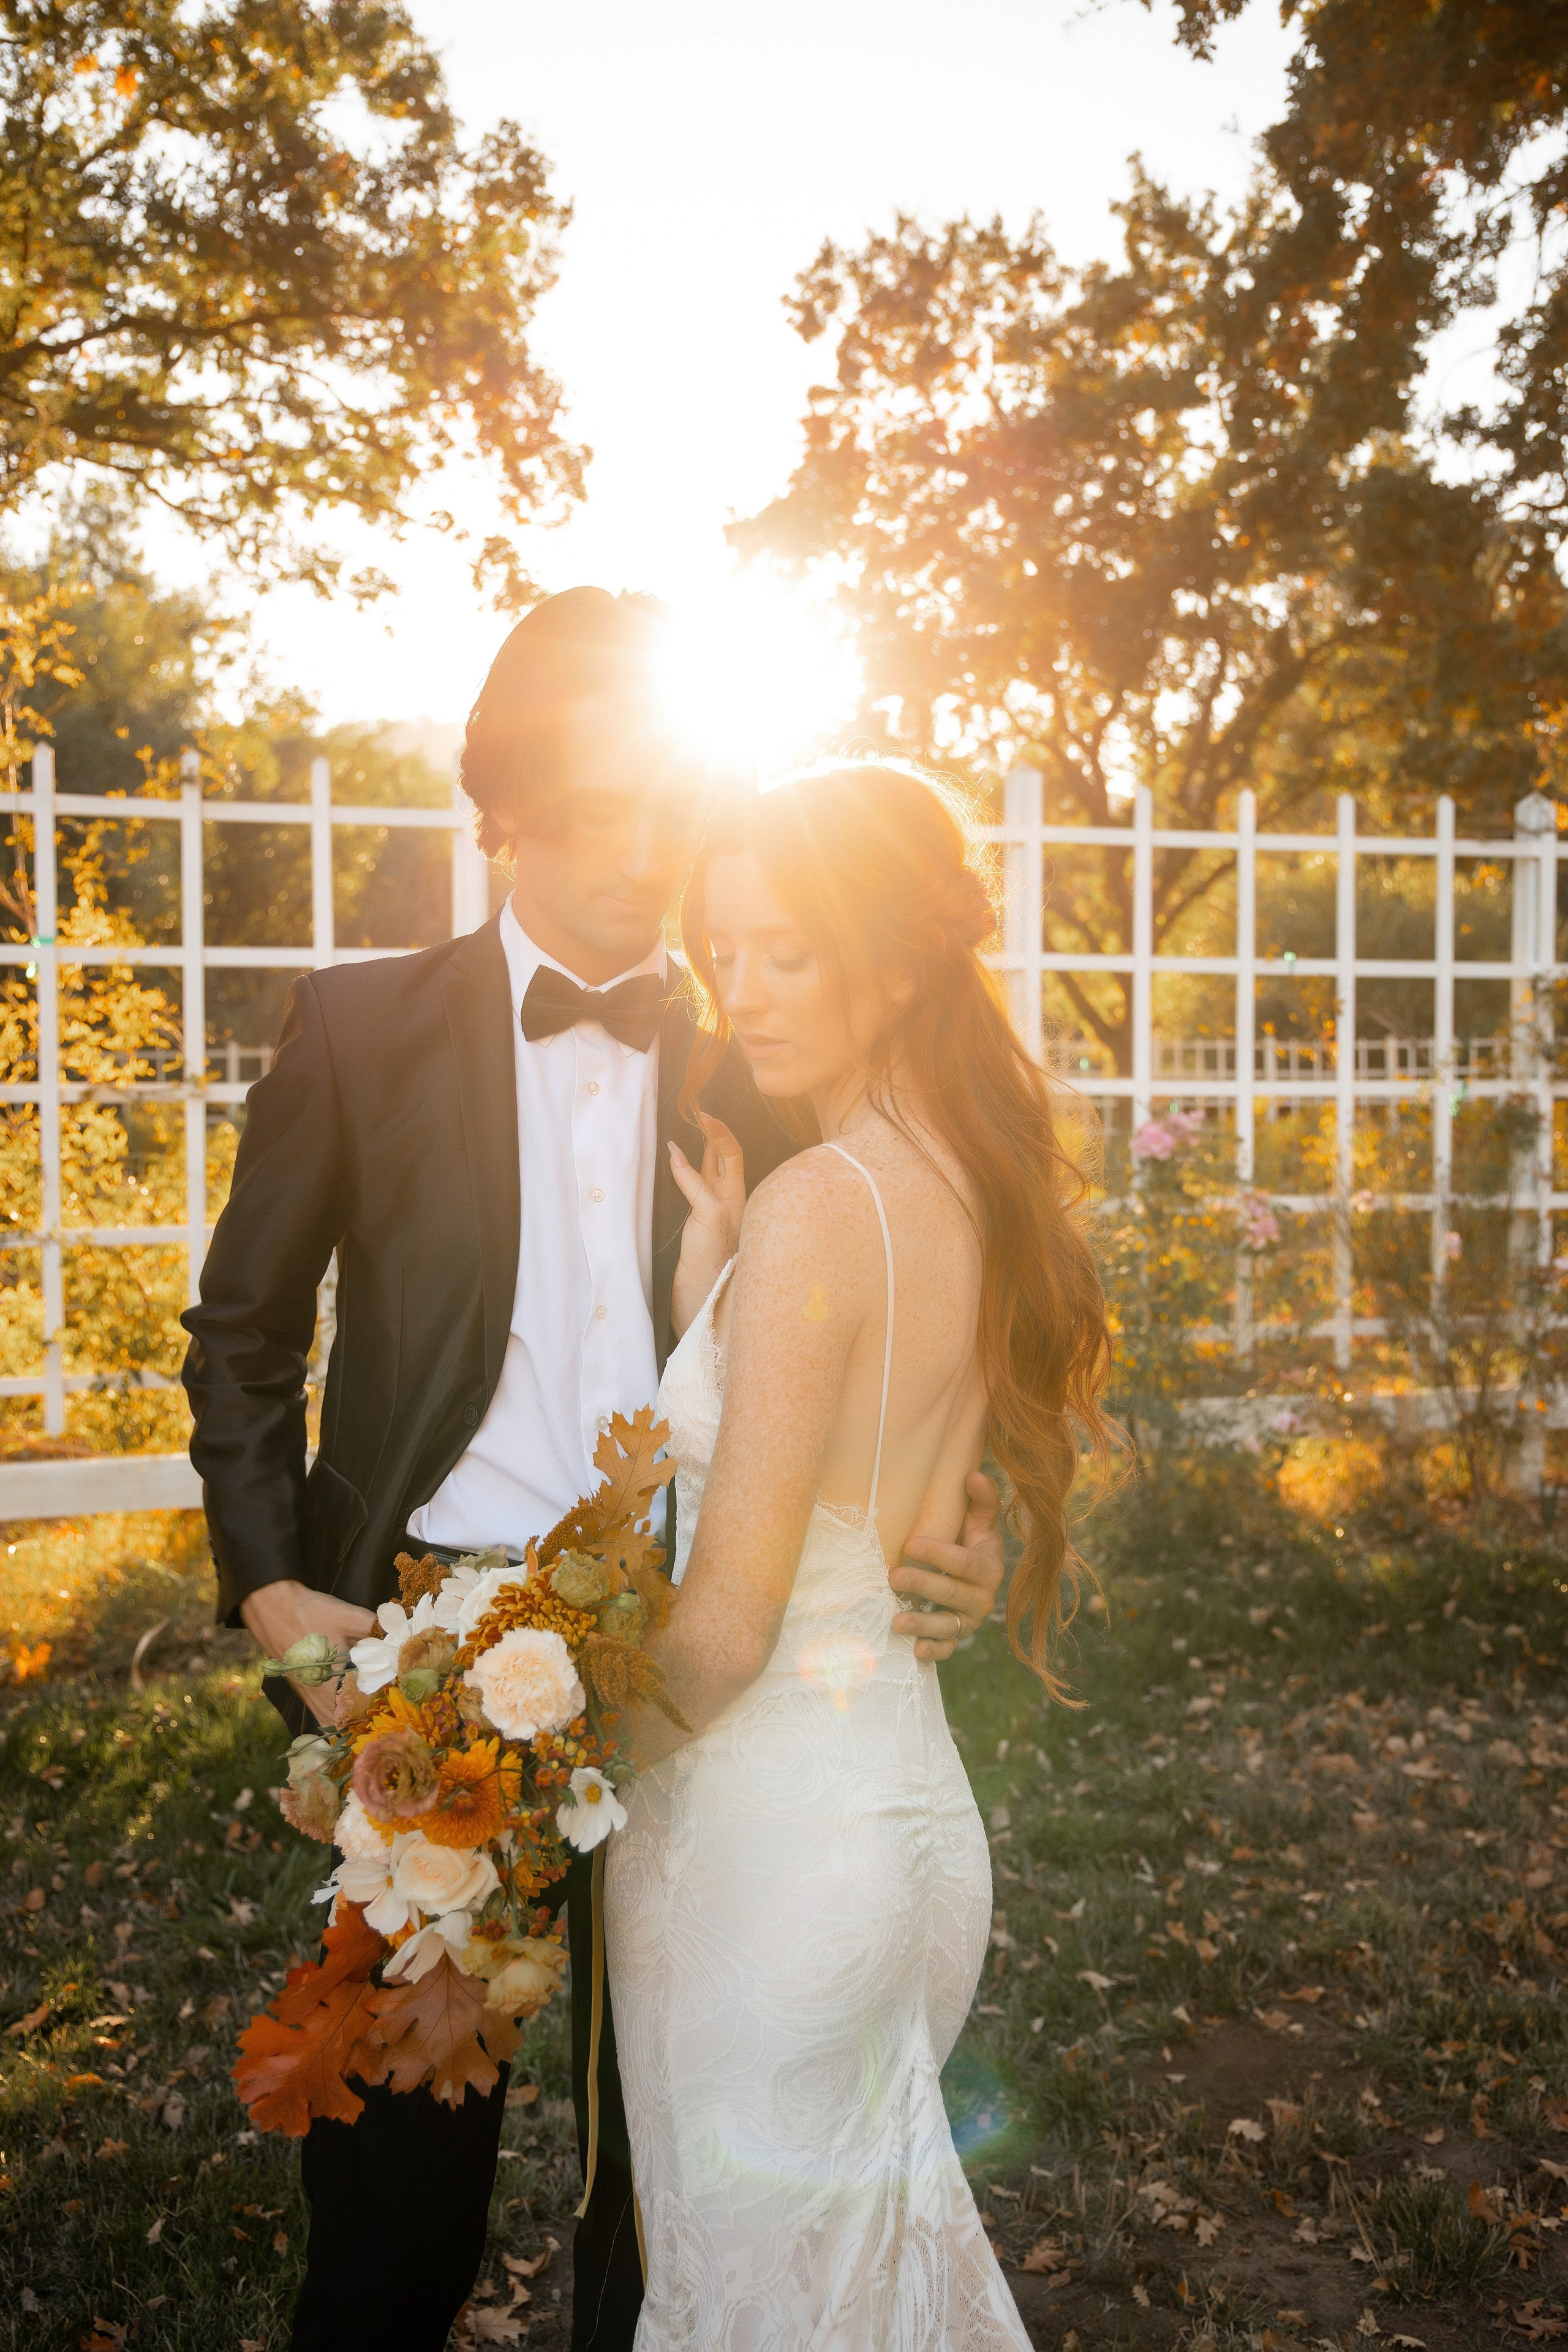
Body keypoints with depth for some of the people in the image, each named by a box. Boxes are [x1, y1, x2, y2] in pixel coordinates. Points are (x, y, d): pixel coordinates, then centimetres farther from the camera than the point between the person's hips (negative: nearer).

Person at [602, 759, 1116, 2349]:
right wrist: (705, 1287, 4)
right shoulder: (990, 1194, 3)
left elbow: (727, 1622, -19)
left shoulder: (813, 1210, -21)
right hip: (918, 1799, 8)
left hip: (767, 1829, -8)